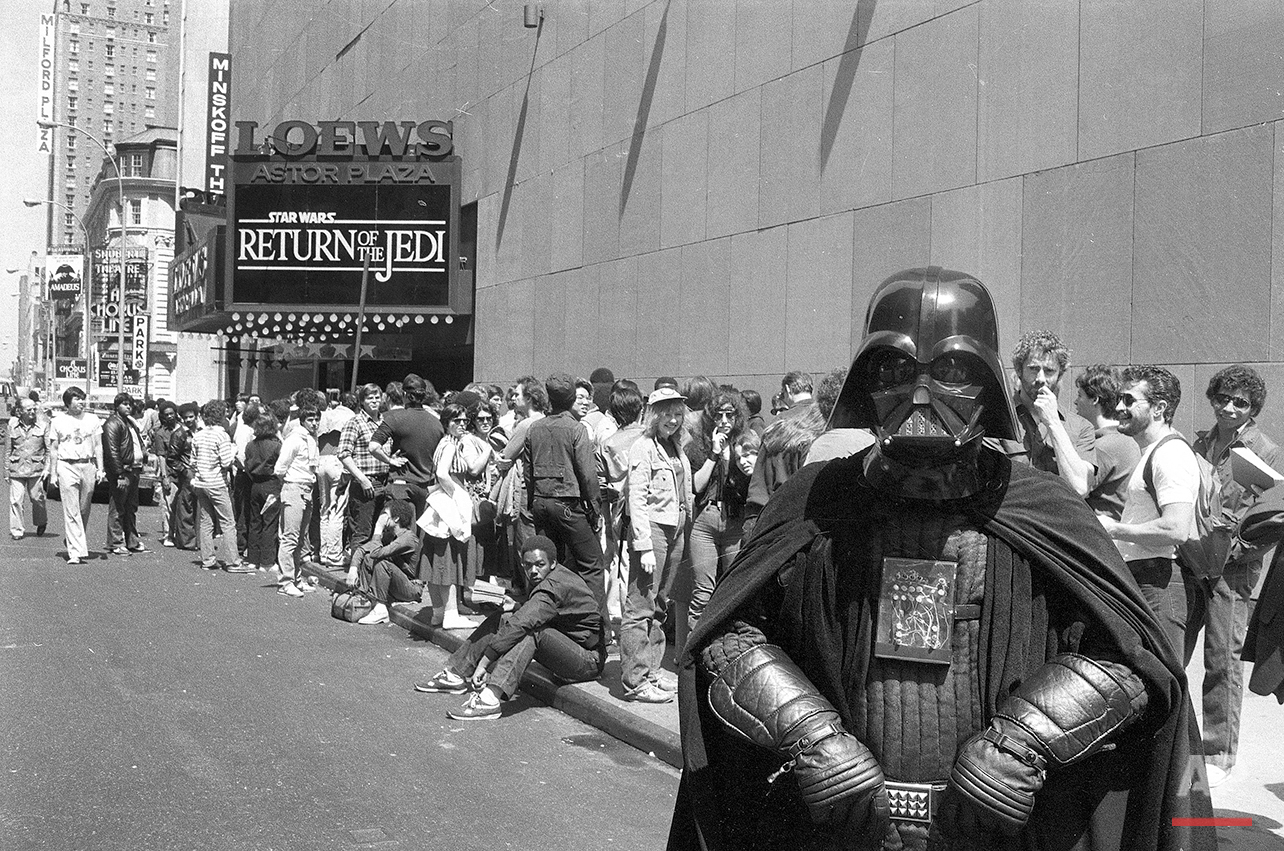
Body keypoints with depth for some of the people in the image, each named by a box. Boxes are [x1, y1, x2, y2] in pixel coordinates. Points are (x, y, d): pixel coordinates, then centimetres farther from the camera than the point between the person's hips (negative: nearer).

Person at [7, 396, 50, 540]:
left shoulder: (43, 426, 2)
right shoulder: (12, 427, 5)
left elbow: (49, 450, 4)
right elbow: (8, 450, 12)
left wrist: (47, 468, -3)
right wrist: (7, 468, 9)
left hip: (36, 469, -1)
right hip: (17, 469, 1)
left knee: (37, 498, 4)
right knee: (16, 500, -3)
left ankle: (41, 522, 30)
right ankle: (17, 531, 5)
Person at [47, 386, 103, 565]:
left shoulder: (92, 420, 9)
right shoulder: (58, 421, 5)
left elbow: (98, 446, 11)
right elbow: (54, 448, 8)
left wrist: (100, 468, 3)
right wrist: (54, 472, 3)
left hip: (88, 465, 2)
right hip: (67, 466, -2)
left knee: (84, 511, 6)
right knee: (71, 512, -8)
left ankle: (75, 545, 23)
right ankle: (76, 552, -12)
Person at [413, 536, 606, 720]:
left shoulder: (554, 586, -26)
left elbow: (518, 625, -34)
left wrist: (483, 663, -34)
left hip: (589, 659, -10)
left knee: (532, 632, -35)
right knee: (499, 620, 6)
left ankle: (490, 698, -44)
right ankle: (454, 675, 8)